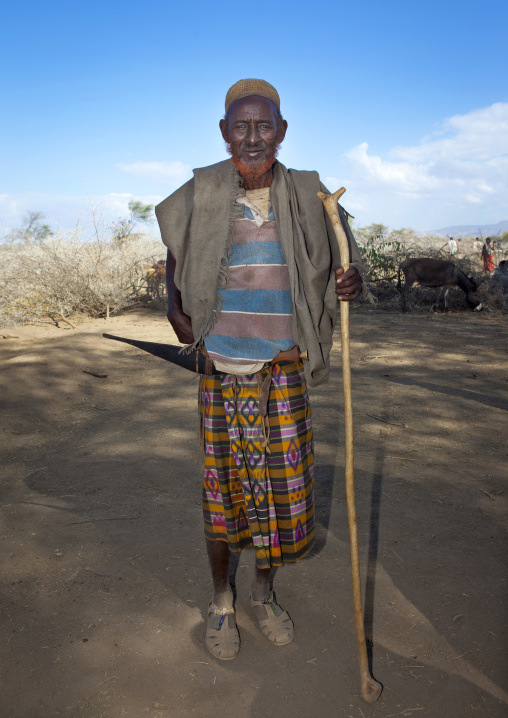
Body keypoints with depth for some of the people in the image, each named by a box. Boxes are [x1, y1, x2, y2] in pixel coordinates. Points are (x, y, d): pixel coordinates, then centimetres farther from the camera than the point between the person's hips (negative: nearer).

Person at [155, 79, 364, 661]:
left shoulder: (307, 195, 1)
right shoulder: (202, 193, 0)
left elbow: (336, 261, 12)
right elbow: (176, 252, 16)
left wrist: (351, 281, -11)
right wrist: (174, 307, 1)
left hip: (284, 370, 1)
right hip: (221, 368, -1)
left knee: (282, 485, 8)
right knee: (222, 487, 8)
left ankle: (263, 593, 36)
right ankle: (220, 599, 33)